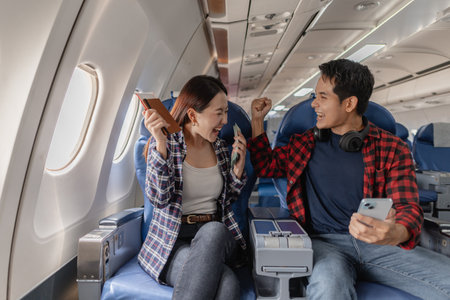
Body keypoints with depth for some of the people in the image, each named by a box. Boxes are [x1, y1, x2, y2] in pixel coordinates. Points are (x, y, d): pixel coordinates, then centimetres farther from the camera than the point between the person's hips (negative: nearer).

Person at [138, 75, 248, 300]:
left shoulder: (221, 148, 10)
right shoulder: (166, 143, -4)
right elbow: (159, 199, -16)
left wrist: (238, 169, -2)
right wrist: (160, 143, -26)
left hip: (217, 238, 4)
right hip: (172, 240, -4)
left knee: (214, 231, -35)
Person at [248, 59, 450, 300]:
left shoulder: (392, 148, 6)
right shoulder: (305, 144, 13)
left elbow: (408, 206, -1)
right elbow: (265, 165, 22)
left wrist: (397, 233, -25)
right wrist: (257, 120, 15)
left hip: (377, 243, 2)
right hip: (324, 242, -1)